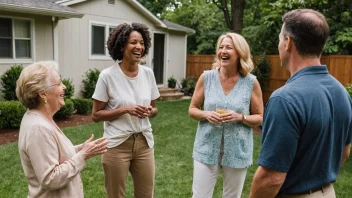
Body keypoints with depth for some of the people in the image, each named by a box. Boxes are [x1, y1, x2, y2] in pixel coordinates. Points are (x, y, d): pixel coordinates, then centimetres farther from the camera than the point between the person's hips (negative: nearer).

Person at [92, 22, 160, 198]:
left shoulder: (148, 73, 1)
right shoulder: (108, 75, -12)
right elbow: (96, 115, -8)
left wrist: (150, 111, -12)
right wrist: (125, 109, -21)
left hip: (144, 142, 4)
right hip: (117, 144, -3)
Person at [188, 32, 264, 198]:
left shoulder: (251, 82, -6)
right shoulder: (206, 77, -3)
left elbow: (260, 118, 1)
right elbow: (192, 109, 5)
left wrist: (240, 117, -18)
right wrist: (206, 114, -16)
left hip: (238, 151, 0)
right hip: (207, 149, 1)